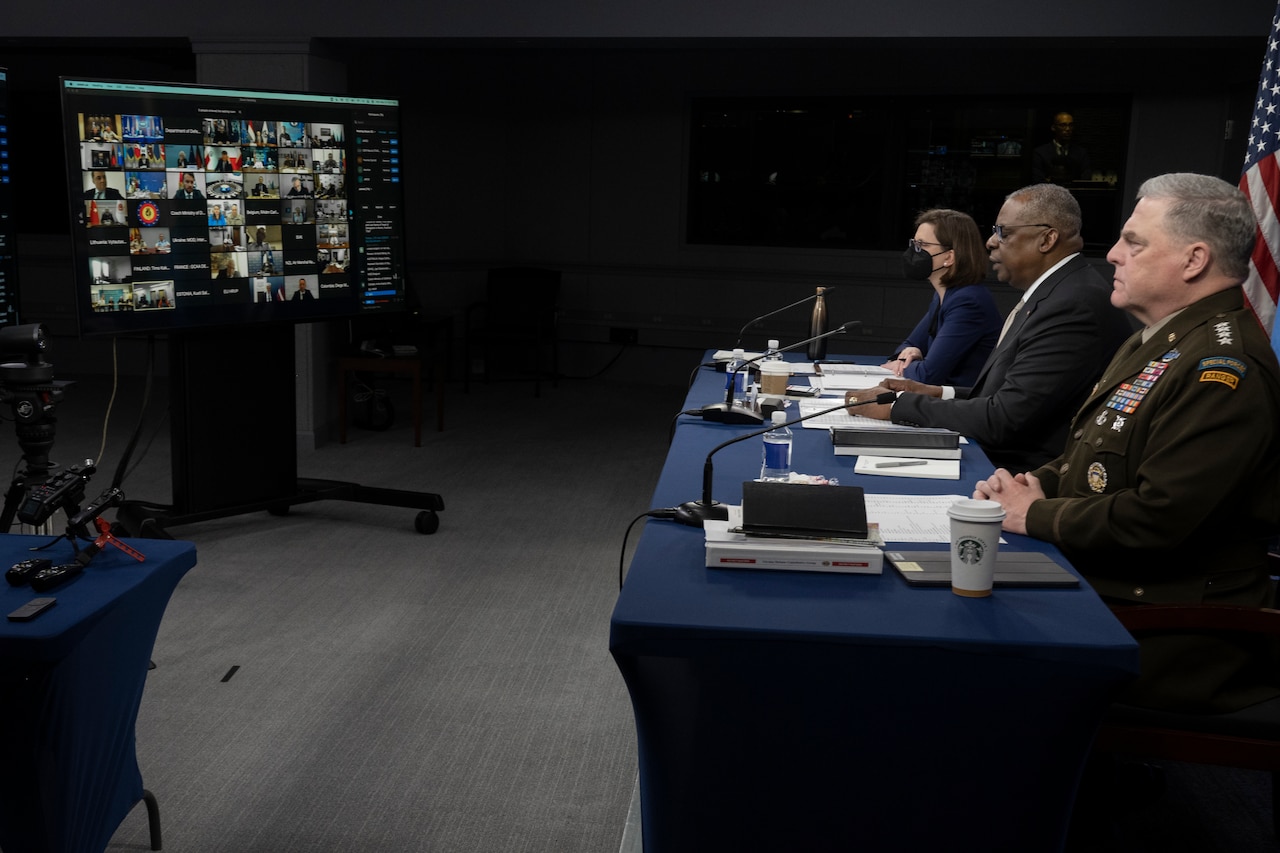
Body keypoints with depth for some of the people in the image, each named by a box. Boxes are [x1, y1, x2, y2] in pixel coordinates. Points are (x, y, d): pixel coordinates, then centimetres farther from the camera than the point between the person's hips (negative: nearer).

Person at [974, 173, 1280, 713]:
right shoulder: (1159, 342, 16)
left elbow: (1157, 517, -27)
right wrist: (1038, 483, 3)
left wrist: (1034, 515, -14)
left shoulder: (1223, 369, -20)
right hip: (1097, 592, 10)